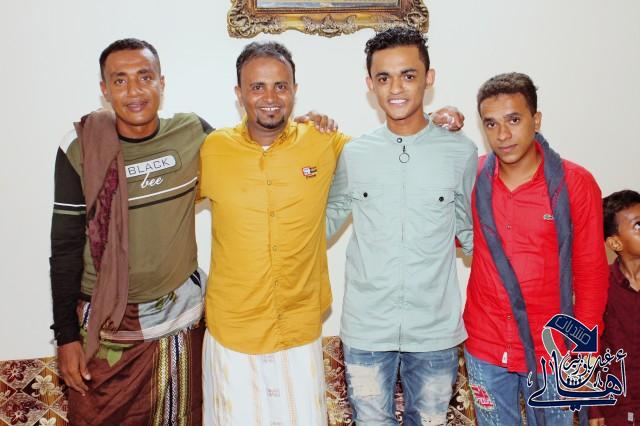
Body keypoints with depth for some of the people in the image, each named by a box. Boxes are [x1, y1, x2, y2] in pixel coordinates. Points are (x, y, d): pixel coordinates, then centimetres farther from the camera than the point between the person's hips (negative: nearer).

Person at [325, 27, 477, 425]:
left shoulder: (461, 152, -5)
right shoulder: (353, 154, -2)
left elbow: (471, 234, 8)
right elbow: (325, 223, 10)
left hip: (436, 331, 0)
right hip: (366, 331, 1)